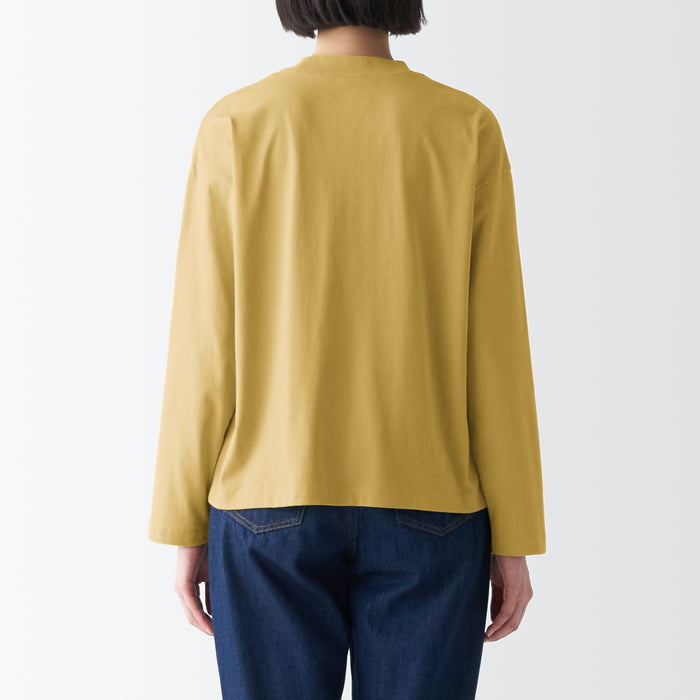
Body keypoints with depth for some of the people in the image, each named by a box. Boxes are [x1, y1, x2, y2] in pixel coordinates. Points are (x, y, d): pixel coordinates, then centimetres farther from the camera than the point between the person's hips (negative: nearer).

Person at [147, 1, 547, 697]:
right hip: (427, 517, 0)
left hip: (272, 509, 0)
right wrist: (513, 540, 2)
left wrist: (186, 529, 4)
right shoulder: (468, 129, -3)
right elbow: (495, 350, -5)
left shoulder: (235, 126, -4)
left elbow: (206, 347, -5)